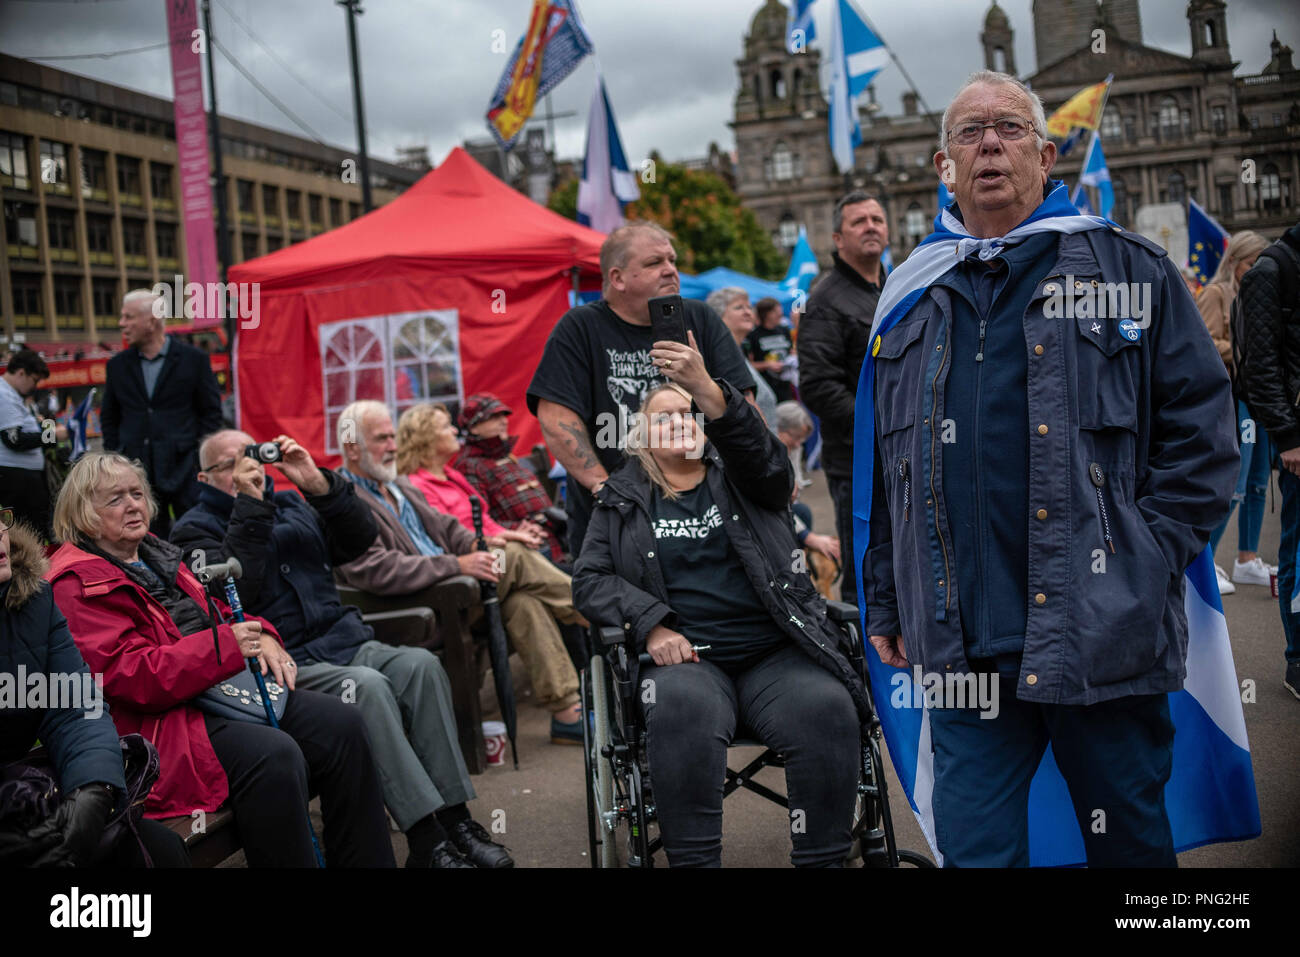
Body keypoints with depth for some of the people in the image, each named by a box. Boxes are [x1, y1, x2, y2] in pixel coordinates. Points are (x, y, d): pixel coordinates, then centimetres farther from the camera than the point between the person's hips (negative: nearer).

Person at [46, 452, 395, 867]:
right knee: (274, 755, -34)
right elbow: (126, 675, -19)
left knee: (342, 723, -8)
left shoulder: (157, 554, 20)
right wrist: (224, 646, -23)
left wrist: (260, 636, 4)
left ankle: (369, 863, -2)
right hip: (164, 720, -9)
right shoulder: (78, 584, -8)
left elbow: (218, 612, 28)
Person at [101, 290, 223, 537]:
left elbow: (211, 412, 2)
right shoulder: (117, 365, 10)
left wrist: (200, 458, -4)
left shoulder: (194, 359, 0)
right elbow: (109, 418, 16)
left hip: (184, 471, -3)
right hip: (136, 472, 3)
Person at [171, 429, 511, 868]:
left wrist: (319, 484, -4)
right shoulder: (195, 529, 6)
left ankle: (454, 817, -23)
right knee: (366, 685, -33)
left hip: (344, 642, 6)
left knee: (421, 665, -22)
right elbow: (232, 588, -14)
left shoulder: (293, 505, 22)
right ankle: (426, 839, -33)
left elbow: (361, 538, 9)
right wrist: (250, 503, -14)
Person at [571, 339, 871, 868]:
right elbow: (590, 579, 9)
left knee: (828, 710, -30)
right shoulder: (623, 500, 17)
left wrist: (707, 389, -26)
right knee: (684, 709, -36)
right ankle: (693, 861, -26)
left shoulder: (740, 479, 17)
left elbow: (759, 450, -7)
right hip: (684, 656, -1)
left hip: (775, 651, 1)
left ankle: (823, 861, -17)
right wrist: (650, 624, -10)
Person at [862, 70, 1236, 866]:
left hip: (1106, 637, -2)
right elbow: (882, 472, 16)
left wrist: (1150, 560, -8)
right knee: (974, 847, 8)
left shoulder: (1129, 269, 4)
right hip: (960, 644, 2)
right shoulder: (911, 299, 14)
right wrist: (885, 603, 14)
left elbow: (1202, 430, 1)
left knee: (1131, 840, 13)